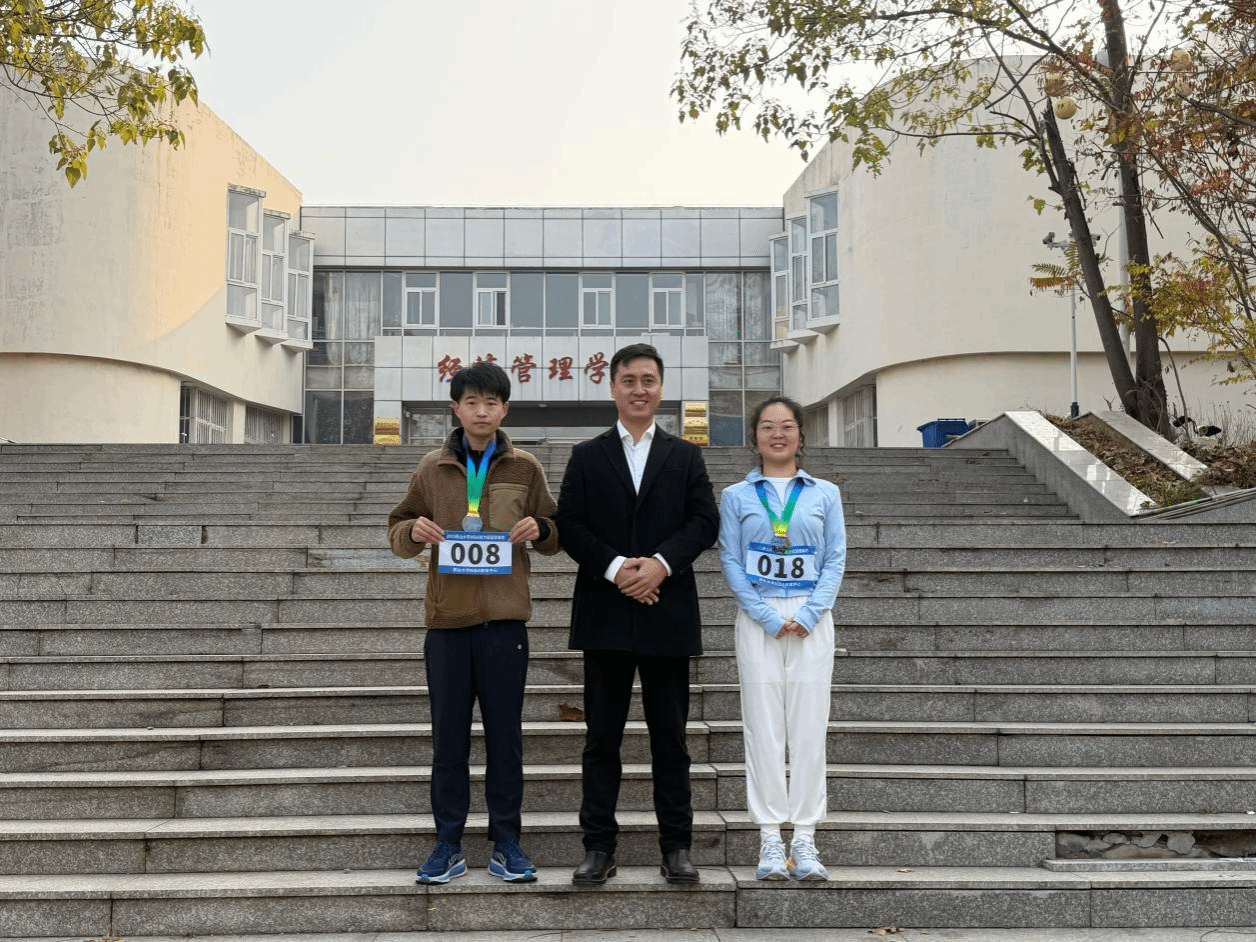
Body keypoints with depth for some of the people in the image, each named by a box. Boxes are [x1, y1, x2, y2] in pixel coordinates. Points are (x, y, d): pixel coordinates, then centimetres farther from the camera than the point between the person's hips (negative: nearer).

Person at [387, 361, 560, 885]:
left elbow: (556, 534, 12)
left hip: (505, 621, 0)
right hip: (447, 622, 1)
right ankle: (448, 845, 15)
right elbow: (398, 531, 14)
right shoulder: (432, 469, 8)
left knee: (505, 736, 5)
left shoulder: (525, 469, 7)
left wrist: (539, 529, -10)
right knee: (448, 738, 6)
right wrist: (412, 531, -9)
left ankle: (506, 844, 15)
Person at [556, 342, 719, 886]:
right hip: (605, 615, 0)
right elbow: (568, 525, 0)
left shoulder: (686, 457, 12)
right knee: (601, 738, 4)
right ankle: (599, 847, 10)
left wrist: (661, 562, -14)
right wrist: (614, 567, -14)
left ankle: (677, 847, 12)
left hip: (668, 614, 0)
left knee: (670, 737, 5)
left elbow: (706, 522, 1)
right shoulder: (587, 457, 10)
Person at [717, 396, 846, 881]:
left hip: (812, 619, 1)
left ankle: (805, 839, 7)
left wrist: (808, 615, -10)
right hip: (757, 619, 0)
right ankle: (770, 839, 6)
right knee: (764, 727, 0)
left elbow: (835, 560, 3)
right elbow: (730, 561, 0)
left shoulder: (825, 494, 8)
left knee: (809, 727, 0)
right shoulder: (736, 496, 5)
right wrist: (768, 617, -10)